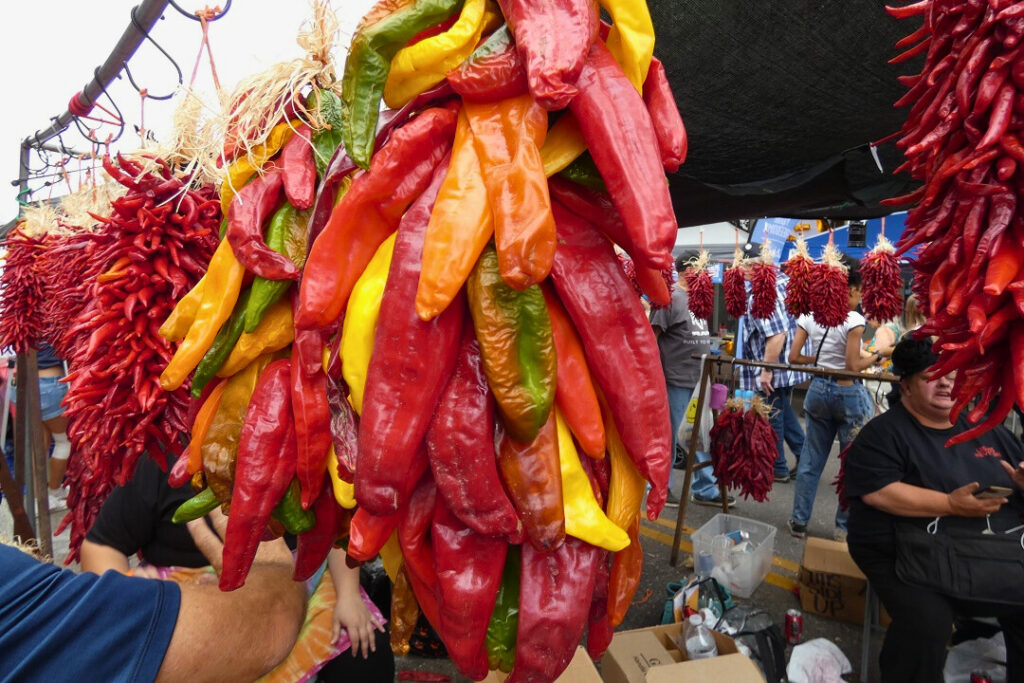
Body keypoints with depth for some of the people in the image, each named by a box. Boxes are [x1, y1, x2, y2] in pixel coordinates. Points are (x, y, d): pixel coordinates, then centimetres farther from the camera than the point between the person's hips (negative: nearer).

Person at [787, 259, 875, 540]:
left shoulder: (809, 316, 1)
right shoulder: (853, 319, -14)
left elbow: (794, 356, 2)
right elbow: (853, 366, -15)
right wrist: (876, 355, 1)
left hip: (818, 390, 5)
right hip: (848, 393, -5)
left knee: (811, 459, 13)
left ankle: (799, 521, 20)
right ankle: (844, 526, 18)